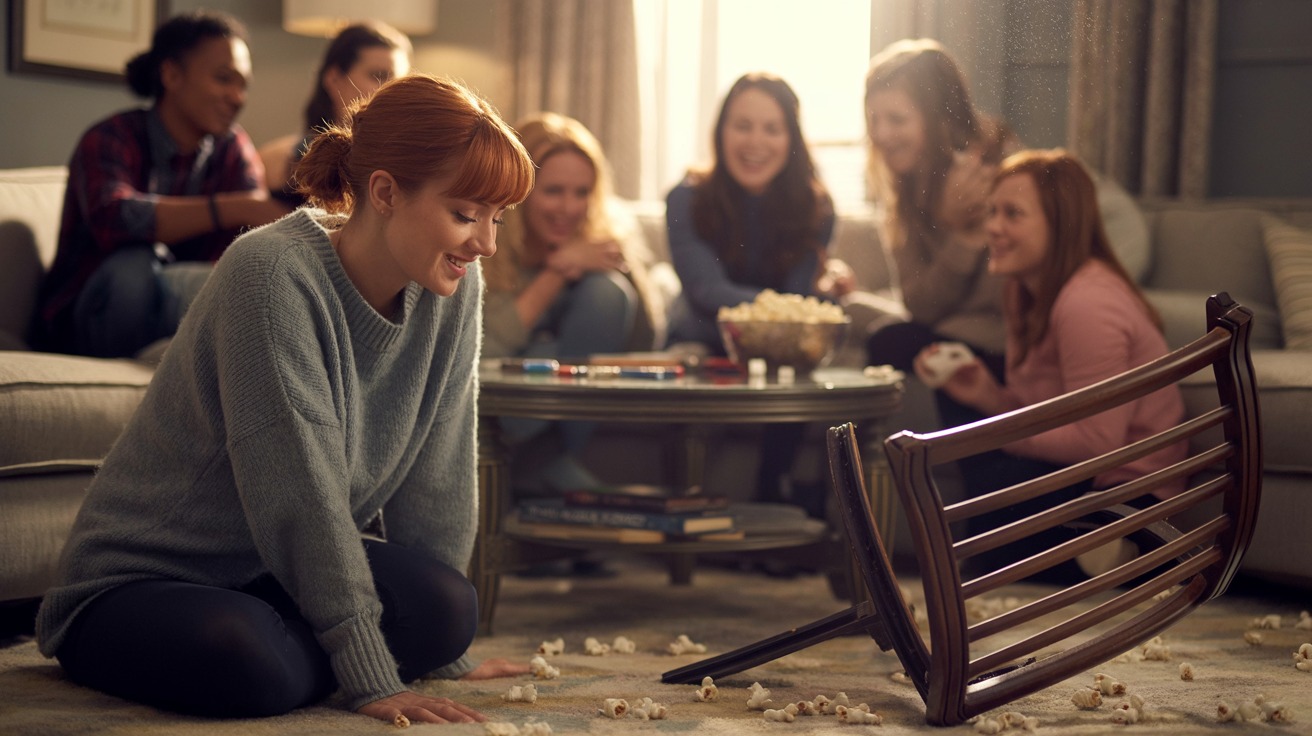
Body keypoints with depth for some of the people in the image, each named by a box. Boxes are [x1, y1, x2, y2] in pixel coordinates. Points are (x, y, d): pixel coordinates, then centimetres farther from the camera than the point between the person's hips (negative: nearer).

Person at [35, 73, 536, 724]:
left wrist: (447, 651, 3)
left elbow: (436, 480, 1)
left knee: (441, 607, -24)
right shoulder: (272, 274, -25)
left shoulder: (453, 287, -4)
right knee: (248, 666, -36)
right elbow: (302, 494, -27)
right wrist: (370, 680, -27)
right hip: (137, 581, -5)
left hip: (284, 575, 5)